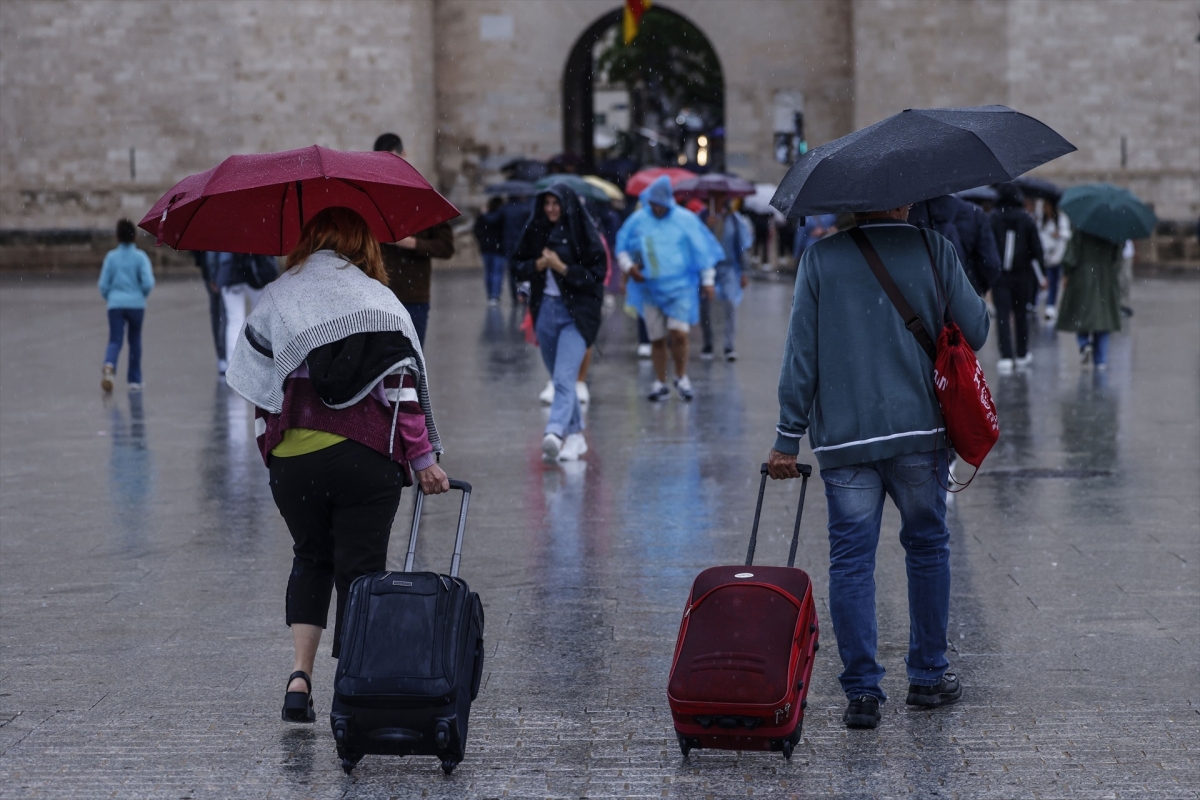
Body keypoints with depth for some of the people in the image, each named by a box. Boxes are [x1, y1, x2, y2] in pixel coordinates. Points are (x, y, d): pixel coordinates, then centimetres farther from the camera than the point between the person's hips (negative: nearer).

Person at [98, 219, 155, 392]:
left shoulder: (111, 256, 1)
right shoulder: (140, 256, -3)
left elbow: (103, 284, 2)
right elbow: (148, 283, -11)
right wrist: (142, 295, 10)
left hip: (116, 304, 0)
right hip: (136, 304, 0)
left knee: (115, 340, -3)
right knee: (135, 341, 15)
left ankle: (109, 366, -34)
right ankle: (134, 380, 20)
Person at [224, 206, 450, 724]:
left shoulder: (276, 298, 10)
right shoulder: (380, 300, 4)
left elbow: (253, 380, 9)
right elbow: (405, 383, -2)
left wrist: (267, 440, 21)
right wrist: (423, 458, 1)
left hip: (292, 457, 2)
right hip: (367, 456, -2)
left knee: (311, 558, 20)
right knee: (359, 570, 6)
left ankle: (300, 675, 4)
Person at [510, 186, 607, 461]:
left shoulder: (583, 233, -7)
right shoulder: (535, 231, 6)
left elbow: (597, 274, -8)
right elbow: (518, 266, 10)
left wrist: (562, 268, -16)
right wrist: (539, 264, -9)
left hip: (576, 312, -5)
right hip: (545, 310, 6)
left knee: (564, 378, -18)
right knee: (559, 379, 12)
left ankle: (555, 433, -32)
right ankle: (575, 434, 23)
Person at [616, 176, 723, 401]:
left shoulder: (685, 219, -3)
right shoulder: (638, 220, 3)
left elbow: (702, 250, 2)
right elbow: (622, 247, 14)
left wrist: (707, 280, 3)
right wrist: (629, 266, -4)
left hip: (680, 288, -2)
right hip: (651, 289, 3)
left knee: (679, 333, -15)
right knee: (656, 338, 5)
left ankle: (681, 377, 5)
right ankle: (660, 383, 16)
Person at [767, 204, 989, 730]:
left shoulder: (820, 258, 0)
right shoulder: (934, 250, -1)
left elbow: (800, 352, -2)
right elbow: (975, 332, 0)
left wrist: (788, 439, 1)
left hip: (842, 437, 0)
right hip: (918, 431, 0)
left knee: (851, 560, 3)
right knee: (927, 548, 16)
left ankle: (862, 690, 0)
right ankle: (928, 676, 24)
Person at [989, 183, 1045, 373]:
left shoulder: (992, 219, -6)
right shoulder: (1027, 220, 0)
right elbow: (1037, 250, 1)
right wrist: (1039, 275, 9)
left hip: (999, 275, -2)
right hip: (1023, 275, 2)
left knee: (1002, 315, -3)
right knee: (1021, 314, 15)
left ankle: (1006, 357, -15)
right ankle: (1022, 355, 24)